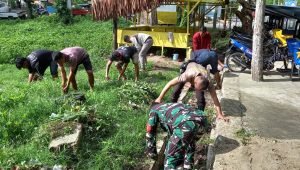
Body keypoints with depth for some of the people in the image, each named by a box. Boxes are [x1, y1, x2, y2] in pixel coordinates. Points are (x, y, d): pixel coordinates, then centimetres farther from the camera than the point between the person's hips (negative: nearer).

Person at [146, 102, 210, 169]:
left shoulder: (154, 110, 29)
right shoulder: (171, 106, 44)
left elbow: (150, 133, 30)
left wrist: (151, 153, 41)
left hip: (185, 124, -7)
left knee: (171, 158, 5)